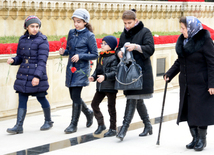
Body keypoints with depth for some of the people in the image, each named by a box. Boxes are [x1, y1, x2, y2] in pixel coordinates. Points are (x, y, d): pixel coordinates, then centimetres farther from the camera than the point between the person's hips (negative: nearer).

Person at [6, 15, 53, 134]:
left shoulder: (42, 41, -8)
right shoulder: (22, 40, 9)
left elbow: (42, 61, -15)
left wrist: (37, 76, -25)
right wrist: (13, 60, -7)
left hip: (37, 76, -5)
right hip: (23, 75, 5)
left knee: (41, 98, 8)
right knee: (22, 100, 1)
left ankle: (48, 121, 28)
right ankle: (19, 126, 0)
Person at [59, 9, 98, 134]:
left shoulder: (89, 36, -8)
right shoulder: (71, 33, 9)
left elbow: (95, 55, -7)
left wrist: (80, 56, -19)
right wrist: (64, 52, -5)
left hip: (81, 69, -6)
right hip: (71, 68, 6)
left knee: (76, 96, -9)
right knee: (73, 96, 11)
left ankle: (74, 124, 1)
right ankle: (89, 113, 36)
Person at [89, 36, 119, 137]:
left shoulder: (114, 58, -12)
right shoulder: (100, 57, 12)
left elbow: (114, 72, -21)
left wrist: (105, 76, -34)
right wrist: (93, 77, 1)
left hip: (110, 86, -8)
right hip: (100, 87, 8)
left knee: (111, 107, 2)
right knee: (94, 104, 9)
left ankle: (113, 129, 12)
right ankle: (101, 125, 22)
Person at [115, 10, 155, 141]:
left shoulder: (145, 32, -4)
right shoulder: (124, 34, 16)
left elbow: (150, 49, -12)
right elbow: (119, 48, 20)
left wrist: (136, 46, -26)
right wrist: (119, 52, -5)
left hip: (141, 70, -7)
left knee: (132, 98, -14)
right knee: (138, 100, 12)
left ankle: (124, 127, -18)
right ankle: (148, 126, 23)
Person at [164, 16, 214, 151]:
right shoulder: (183, 41, 9)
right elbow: (179, 62, 17)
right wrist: (170, 74, 4)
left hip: (200, 84, -7)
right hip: (186, 84, 7)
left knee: (200, 111, 0)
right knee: (188, 111, 8)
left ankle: (202, 139, 13)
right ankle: (195, 138, 20)